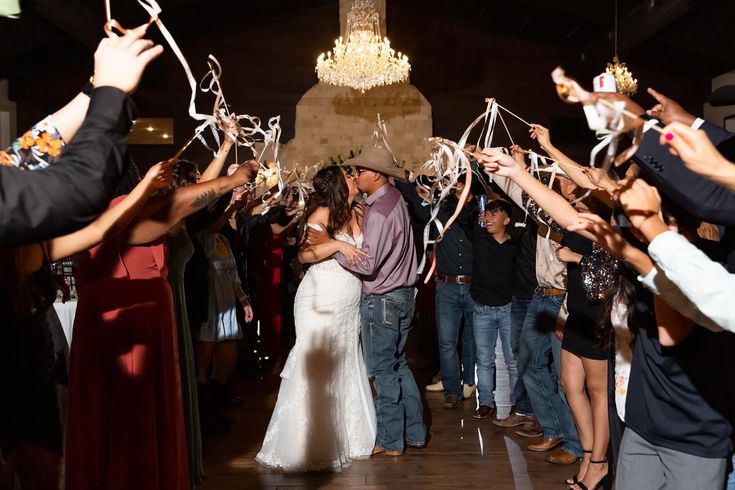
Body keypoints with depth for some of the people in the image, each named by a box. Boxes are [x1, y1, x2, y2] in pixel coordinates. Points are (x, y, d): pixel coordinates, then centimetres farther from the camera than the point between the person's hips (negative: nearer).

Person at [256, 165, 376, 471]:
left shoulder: (358, 213, 8)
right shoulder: (323, 212, -10)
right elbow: (304, 254, -20)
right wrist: (336, 244, -28)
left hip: (349, 306, 7)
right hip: (321, 304, -7)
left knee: (345, 370, 12)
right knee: (316, 371, -3)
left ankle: (344, 438, 24)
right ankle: (309, 446, 6)